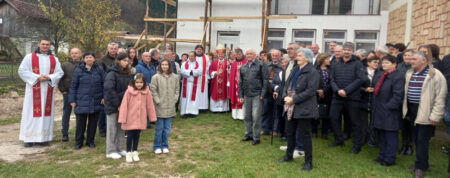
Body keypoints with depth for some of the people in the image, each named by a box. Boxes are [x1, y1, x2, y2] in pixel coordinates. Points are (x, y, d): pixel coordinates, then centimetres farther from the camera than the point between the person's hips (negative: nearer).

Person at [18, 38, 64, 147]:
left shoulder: (54, 59, 11)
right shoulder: (30, 57, 4)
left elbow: (60, 73, 5)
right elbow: (22, 71, -4)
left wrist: (49, 77, -13)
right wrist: (37, 77, -14)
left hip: (48, 90, 3)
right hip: (33, 90, -2)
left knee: (46, 112, 3)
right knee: (31, 113, -1)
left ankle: (43, 137, 10)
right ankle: (29, 138, 6)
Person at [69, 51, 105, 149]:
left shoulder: (99, 69, 3)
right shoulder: (79, 70, 1)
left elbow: (104, 84, 5)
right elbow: (73, 86, 2)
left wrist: (104, 97, -3)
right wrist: (72, 100, -1)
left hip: (96, 101, 1)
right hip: (82, 101, -1)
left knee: (93, 122, 10)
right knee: (80, 122, 2)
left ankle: (90, 141, 24)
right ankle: (78, 142, 18)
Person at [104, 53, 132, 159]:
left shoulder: (127, 74, 8)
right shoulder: (112, 74, -13)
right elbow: (109, 89, -20)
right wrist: (117, 104, -18)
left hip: (124, 105, 6)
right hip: (113, 106, -6)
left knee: (122, 128, 12)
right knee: (112, 128, 3)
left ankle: (120, 149, 24)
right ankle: (111, 151, 14)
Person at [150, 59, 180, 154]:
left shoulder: (175, 77, 5)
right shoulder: (156, 77, -5)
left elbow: (177, 90, 10)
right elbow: (153, 90, -5)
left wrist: (174, 100, 0)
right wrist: (158, 101, -10)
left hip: (170, 107, 3)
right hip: (159, 107, -3)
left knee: (167, 128, 10)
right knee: (159, 128, 4)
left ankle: (165, 146, 24)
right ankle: (157, 146, 18)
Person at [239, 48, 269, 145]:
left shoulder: (260, 65, -3)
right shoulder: (243, 67, 12)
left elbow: (265, 79, -6)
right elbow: (240, 82, 16)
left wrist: (262, 94, -11)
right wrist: (241, 95, 11)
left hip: (257, 95, -5)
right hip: (246, 95, 5)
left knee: (256, 116, -4)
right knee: (247, 116, 12)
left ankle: (256, 137, 6)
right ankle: (248, 134, 26)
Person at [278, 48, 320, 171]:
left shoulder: (312, 72, -12)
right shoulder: (295, 70, 14)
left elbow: (310, 91, -19)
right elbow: (287, 84, 14)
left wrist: (293, 99, -20)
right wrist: (285, 96, -5)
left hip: (303, 109, -8)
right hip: (291, 107, 8)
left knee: (304, 135, -1)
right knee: (290, 132, 18)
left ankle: (308, 162, 13)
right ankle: (289, 155, 35)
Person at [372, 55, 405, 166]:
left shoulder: (398, 76, -14)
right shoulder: (380, 75, 13)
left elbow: (398, 95, -19)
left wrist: (389, 106, -19)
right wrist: (375, 106, 12)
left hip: (390, 112, -8)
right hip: (379, 110, 8)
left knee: (390, 136, 3)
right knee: (381, 135, 17)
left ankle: (389, 159, 13)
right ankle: (382, 156, 30)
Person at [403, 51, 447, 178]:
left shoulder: (435, 75, -11)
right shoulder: (409, 73, 10)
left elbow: (440, 97, -13)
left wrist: (435, 116, -16)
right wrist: (406, 110, 14)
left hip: (426, 113, -6)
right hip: (413, 110, 7)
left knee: (422, 140, -2)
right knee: (416, 138, 14)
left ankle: (420, 167, 13)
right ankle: (421, 163, 29)